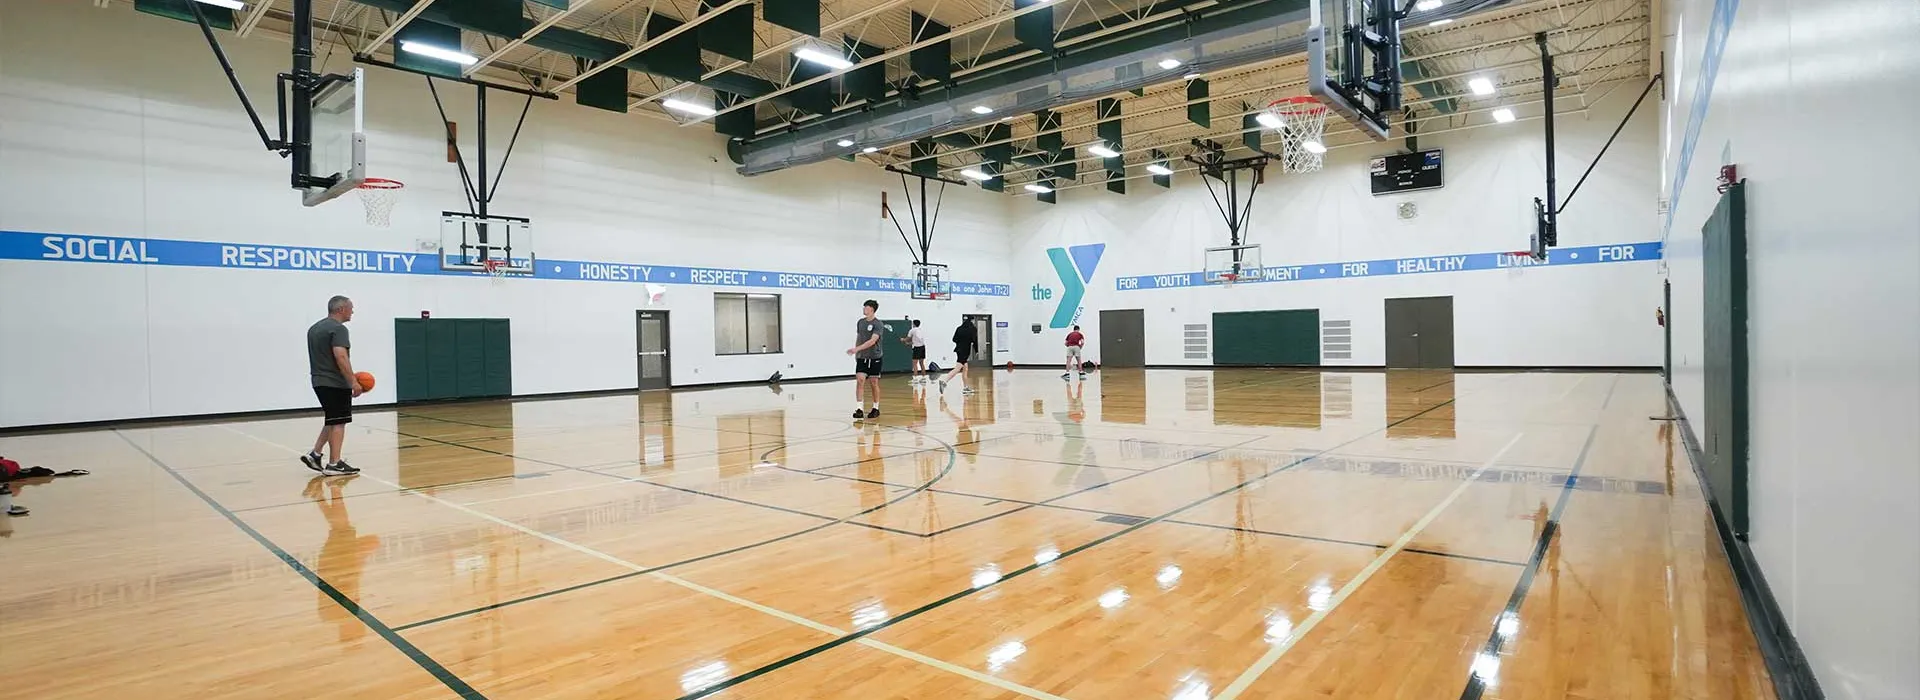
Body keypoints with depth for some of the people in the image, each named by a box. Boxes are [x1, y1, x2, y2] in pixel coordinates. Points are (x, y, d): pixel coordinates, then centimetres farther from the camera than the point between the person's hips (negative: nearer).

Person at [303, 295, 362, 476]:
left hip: (319, 381, 9)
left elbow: (320, 356, 22)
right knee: (338, 422, -4)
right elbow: (341, 357, -23)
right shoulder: (338, 329, -14)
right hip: (335, 383, -9)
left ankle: (314, 455, 16)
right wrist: (353, 382, -21)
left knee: (333, 420, 19)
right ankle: (334, 464, -2)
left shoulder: (314, 328, 17)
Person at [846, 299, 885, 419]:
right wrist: (856, 353, 14)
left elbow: (872, 341, -21)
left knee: (874, 382, 4)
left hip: (874, 357, -4)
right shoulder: (860, 322, 7)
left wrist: (856, 349, -28)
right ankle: (859, 409, -11)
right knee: (860, 380, -9)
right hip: (861, 357, 4)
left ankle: (875, 408, 18)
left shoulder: (877, 324, -12)